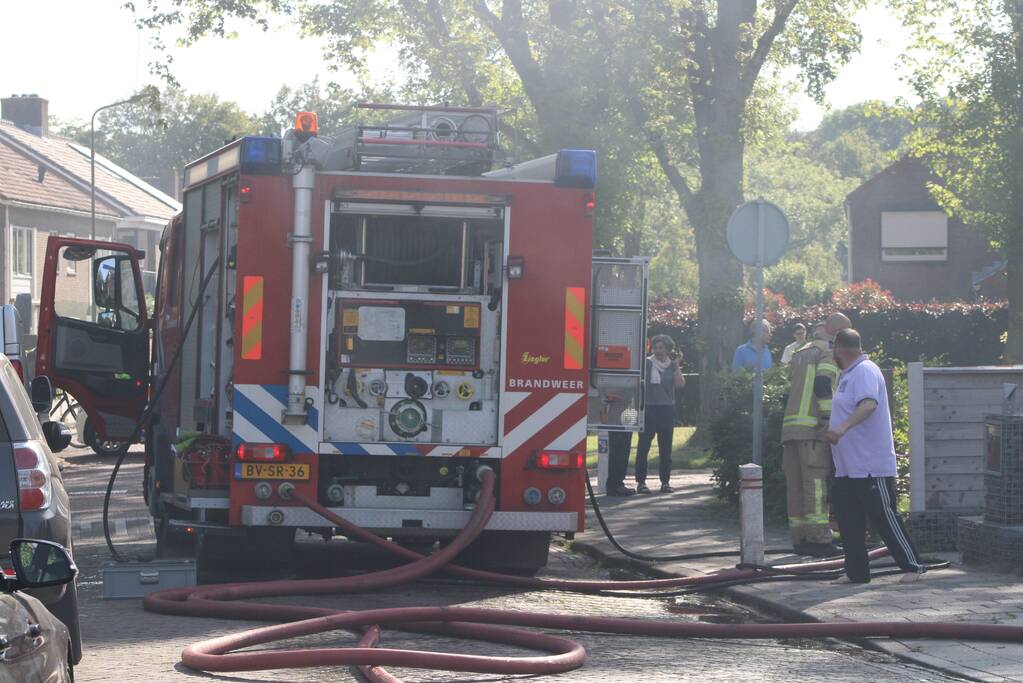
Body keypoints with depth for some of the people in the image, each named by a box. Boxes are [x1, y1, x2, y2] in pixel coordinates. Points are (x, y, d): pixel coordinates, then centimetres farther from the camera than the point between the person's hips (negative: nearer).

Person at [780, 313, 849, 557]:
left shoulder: (799, 355, 23)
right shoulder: (829, 354, -3)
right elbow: (823, 386, -17)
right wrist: (830, 419, -14)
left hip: (790, 427, 8)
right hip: (813, 428, -8)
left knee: (796, 485, 7)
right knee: (816, 483, -8)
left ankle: (800, 539, 9)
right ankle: (820, 539, -11)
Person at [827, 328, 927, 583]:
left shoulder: (865, 371, -15)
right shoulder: (848, 374, 17)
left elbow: (869, 404, -33)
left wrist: (843, 427, -46)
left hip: (871, 466, -10)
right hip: (848, 467, 10)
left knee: (884, 517, -5)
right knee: (848, 520, 7)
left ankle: (913, 565, 4)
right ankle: (856, 572, 11)